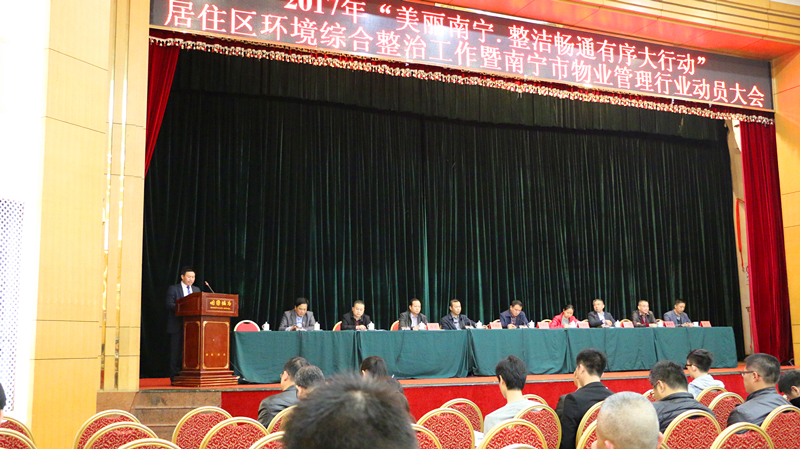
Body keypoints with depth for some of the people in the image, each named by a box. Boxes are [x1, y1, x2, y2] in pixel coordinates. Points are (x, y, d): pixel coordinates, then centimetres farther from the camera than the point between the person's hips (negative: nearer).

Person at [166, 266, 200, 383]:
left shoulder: (196, 290, 18)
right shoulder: (173, 289, 2)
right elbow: (169, 305, -9)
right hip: (177, 326, -4)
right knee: (176, 352, -2)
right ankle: (174, 378, 3)